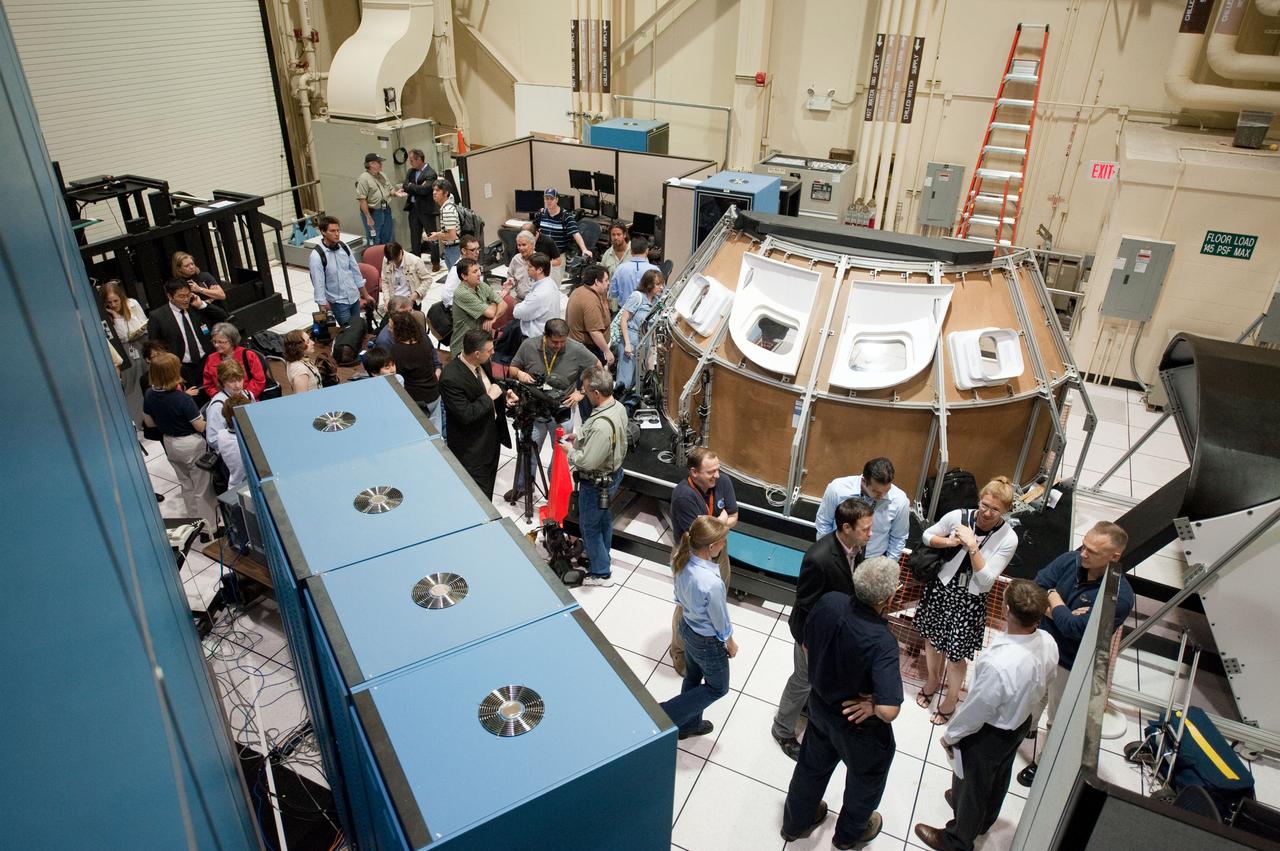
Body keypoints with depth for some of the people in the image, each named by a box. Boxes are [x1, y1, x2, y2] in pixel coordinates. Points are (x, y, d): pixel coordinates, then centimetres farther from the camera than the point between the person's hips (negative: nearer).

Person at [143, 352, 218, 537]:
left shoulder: (149, 395, -9)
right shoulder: (182, 399, -29)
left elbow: (149, 422, 4)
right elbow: (200, 426, -21)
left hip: (170, 444, 6)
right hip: (191, 445, -6)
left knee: (186, 485, 23)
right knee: (202, 488, 9)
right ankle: (208, 529, 16)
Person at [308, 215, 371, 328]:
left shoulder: (344, 247, -2)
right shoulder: (317, 256, -18)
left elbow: (355, 271, 8)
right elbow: (318, 285, -15)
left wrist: (366, 295, 12)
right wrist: (323, 309, -15)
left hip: (355, 297, 5)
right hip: (338, 302, -5)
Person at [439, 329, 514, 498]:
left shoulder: (482, 363, -4)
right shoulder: (450, 378, -29)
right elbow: (466, 415, -29)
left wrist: (503, 395, -4)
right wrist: (489, 397, -21)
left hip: (491, 436, 8)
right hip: (471, 449, -8)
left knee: (488, 489, 24)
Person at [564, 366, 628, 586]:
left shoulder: (601, 425, -37)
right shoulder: (618, 407, -8)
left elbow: (587, 462, -31)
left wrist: (570, 449, -13)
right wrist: (580, 436, 4)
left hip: (597, 483, -9)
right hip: (612, 473, 9)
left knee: (589, 525, 11)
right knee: (603, 517, 27)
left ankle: (601, 573, 26)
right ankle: (602, 556, 48)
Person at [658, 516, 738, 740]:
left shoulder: (682, 559, -20)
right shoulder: (712, 583, -41)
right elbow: (720, 622, -22)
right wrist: (731, 644, -3)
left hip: (687, 627, 7)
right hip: (707, 641, -7)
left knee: (692, 678, 29)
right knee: (718, 687, 21)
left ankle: (689, 724, 51)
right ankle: (665, 714, 19)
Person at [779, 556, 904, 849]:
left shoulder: (829, 601, -23)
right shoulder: (882, 641, -38)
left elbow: (807, 646, -5)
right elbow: (888, 711, -42)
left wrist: (827, 677, 7)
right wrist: (872, 705, -21)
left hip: (819, 703, 5)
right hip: (858, 723, -5)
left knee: (812, 765, 30)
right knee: (867, 776, 28)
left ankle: (796, 822, 54)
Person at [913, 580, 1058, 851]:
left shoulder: (999, 665, -44)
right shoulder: (1048, 643, -21)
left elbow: (976, 710, -27)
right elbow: (1041, 687, -1)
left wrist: (950, 735, -8)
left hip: (988, 735, -7)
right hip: (1022, 723, 7)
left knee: (971, 784, 21)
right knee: (998, 776, 33)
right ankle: (984, 819, 61)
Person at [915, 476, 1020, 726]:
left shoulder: (1008, 539, -17)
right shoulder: (958, 516, -13)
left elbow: (986, 582, -18)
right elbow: (927, 535, 3)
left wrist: (972, 546, -28)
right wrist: (949, 542, -17)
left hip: (969, 601, -2)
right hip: (941, 589, 3)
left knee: (956, 655, 8)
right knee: (932, 639, 21)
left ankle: (950, 702, 34)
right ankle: (932, 681, 50)